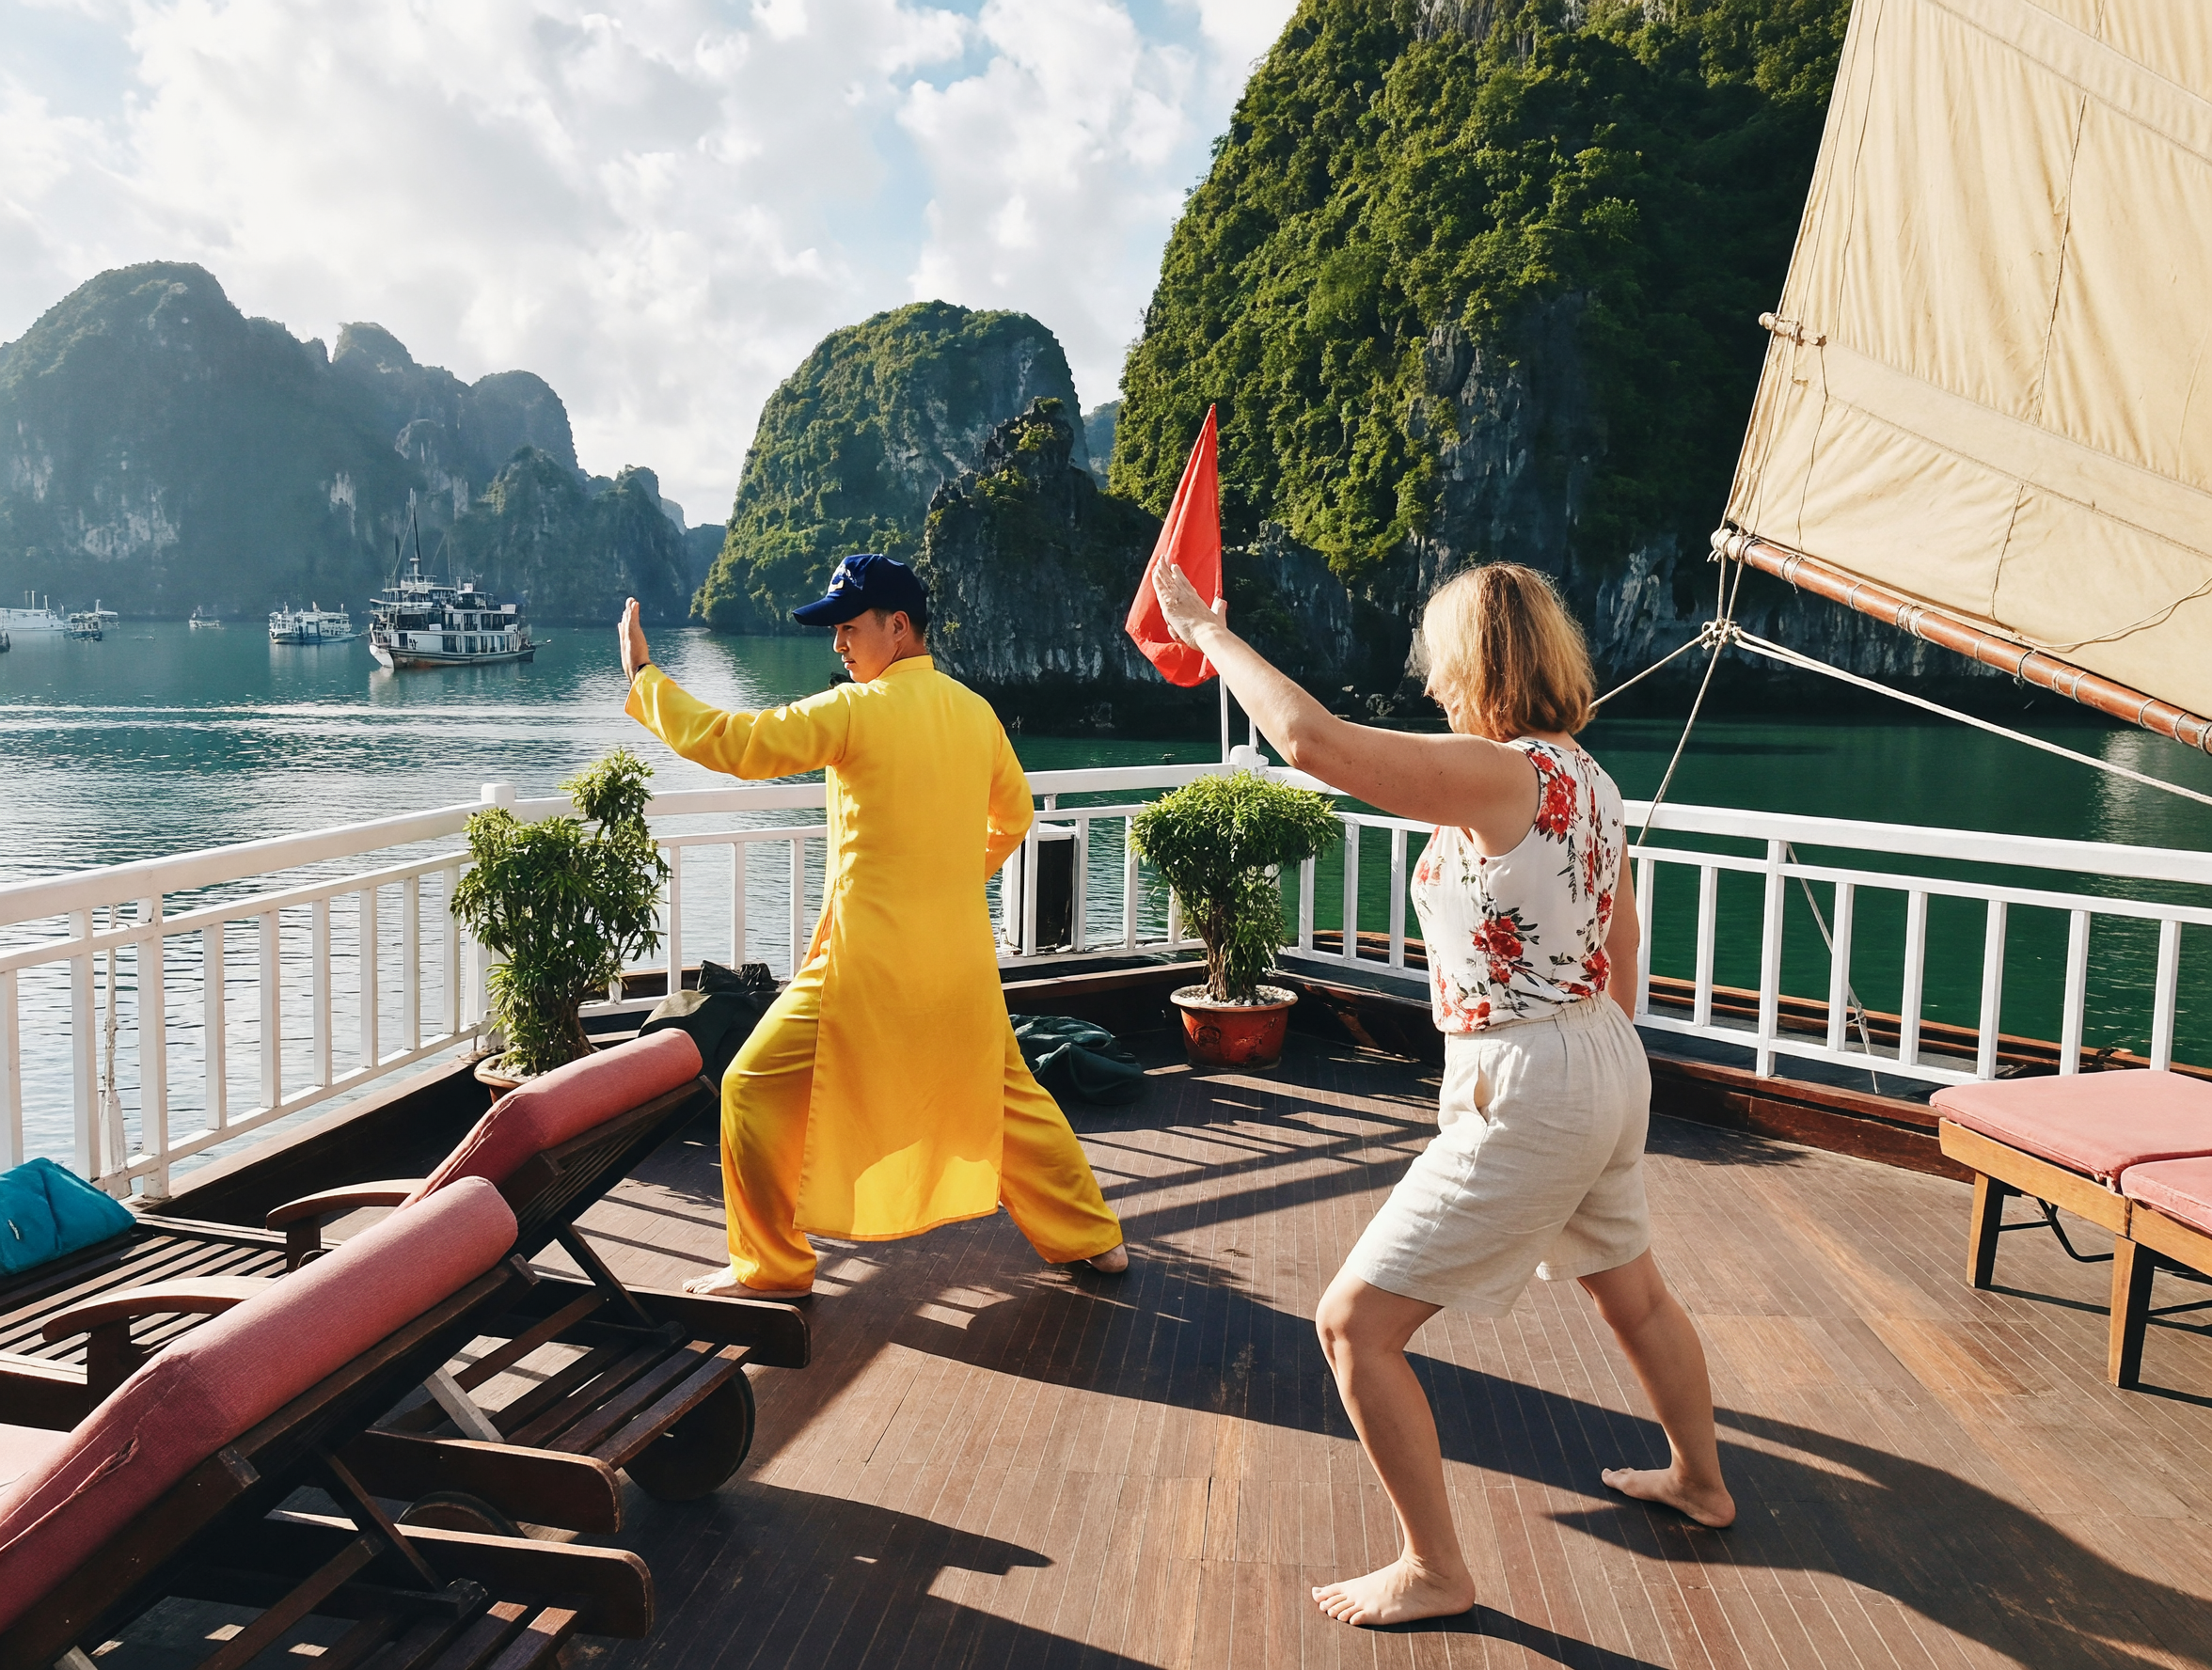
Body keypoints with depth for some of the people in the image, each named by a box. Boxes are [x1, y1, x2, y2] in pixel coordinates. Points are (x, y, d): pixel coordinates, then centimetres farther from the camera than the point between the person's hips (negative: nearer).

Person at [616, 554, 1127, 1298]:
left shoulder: (856, 710, -13)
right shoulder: (974, 710, 6)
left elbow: (733, 741, -14)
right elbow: (1013, 817, 18)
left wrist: (643, 677, -3)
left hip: (870, 963, -6)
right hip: (964, 959, 7)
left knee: (756, 1092, 8)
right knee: (1006, 1095, 22)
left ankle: (772, 1269, 15)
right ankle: (1092, 1237, 31)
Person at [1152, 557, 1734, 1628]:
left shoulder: (1499, 774, -22)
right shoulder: (1589, 779, 6)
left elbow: (1309, 741, -32)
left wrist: (1208, 631, -19)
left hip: (1524, 1096, -10)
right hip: (1609, 1068, 10)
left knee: (1355, 1326, 0)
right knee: (1631, 1291, 32)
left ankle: (1434, 1572, 14)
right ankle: (1700, 1481, 55)